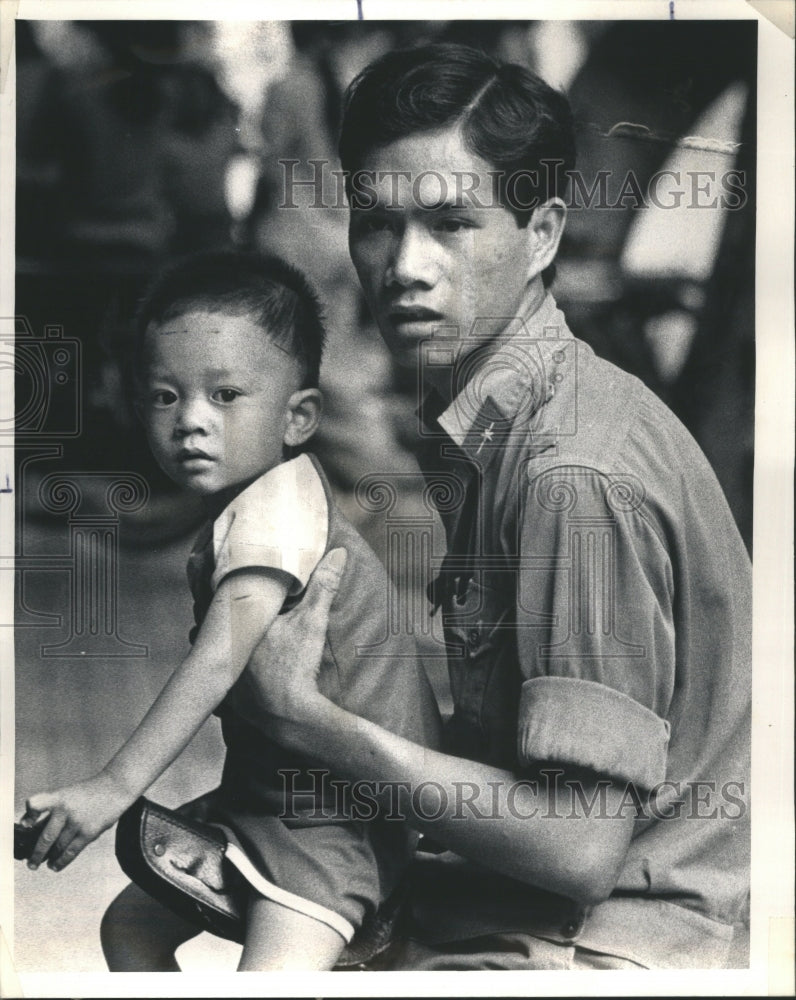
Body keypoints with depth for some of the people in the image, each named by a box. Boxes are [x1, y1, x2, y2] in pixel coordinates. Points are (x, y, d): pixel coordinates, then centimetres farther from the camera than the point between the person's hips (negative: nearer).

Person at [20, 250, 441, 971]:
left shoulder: (277, 500, -22)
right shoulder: (243, 506, 8)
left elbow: (220, 660, -29)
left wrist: (116, 786, -30)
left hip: (341, 813, -10)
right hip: (269, 789, 10)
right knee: (130, 924, 17)